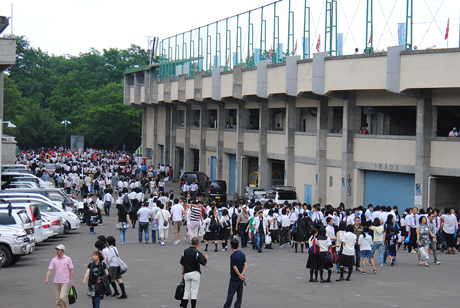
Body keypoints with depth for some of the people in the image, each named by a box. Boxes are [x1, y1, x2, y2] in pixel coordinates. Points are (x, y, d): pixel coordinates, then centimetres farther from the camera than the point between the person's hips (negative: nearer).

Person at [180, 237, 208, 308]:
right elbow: (204, 263, -10)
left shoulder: (185, 251, 3)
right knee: (194, 292, -1)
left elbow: (182, 264, 8)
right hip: (195, 273, -5)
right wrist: (206, 257, 10)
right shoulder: (197, 253, -13)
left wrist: (183, 273, 18)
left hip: (187, 273, 5)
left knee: (187, 292, 11)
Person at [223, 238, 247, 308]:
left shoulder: (233, 256, -19)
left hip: (234, 278, -7)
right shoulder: (242, 253, 3)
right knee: (239, 294, 11)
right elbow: (245, 265, 0)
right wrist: (242, 274, -10)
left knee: (230, 294, 4)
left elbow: (235, 268, -20)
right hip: (241, 278, 7)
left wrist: (240, 275, -12)